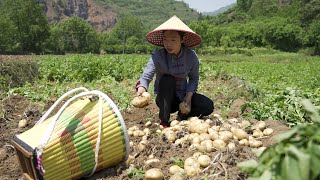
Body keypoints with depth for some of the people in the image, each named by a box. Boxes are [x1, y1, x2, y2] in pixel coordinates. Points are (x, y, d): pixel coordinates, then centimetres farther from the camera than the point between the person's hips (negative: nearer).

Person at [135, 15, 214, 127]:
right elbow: (146, 76, -31)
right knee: (167, 79, -34)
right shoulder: (157, 56, -21)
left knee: (208, 106, -19)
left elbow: (194, 78, -3)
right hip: (164, 99, -2)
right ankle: (164, 121, -18)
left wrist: (189, 95, -18)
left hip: (183, 96, 2)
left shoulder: (191, 56, -13)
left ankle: (183, 116, 11)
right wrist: (141, 89, -54)